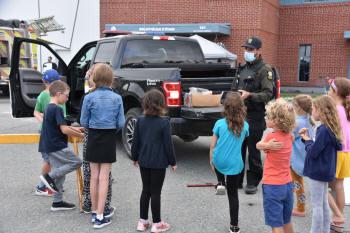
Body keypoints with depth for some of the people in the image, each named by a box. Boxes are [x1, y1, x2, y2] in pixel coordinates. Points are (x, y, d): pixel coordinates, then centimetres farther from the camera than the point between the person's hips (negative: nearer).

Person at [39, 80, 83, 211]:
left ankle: (58, 202, 19)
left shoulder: (49, 108, 13)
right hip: (57, 146, -10)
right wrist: (81, 135, -12)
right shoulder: (57, 109, -17)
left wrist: (75, 129, 15)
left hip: (50, 146, 10)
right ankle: (49, 176, -4)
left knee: (59, 174, 14)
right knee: (76, 162, -4)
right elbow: (64, 130, -22)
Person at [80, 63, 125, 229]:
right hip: (109, 139, 0)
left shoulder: (89, 98, -8)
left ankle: (94, 213, 24)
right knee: (104, 178, 4)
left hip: (94, 139, 0)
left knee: (94, 177, 12)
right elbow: (121, 123, -4)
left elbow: (83, 122, -3)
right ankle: (99, 217, 4)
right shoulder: (117, 98, -6)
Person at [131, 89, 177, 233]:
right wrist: (173, 162, 0)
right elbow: (168, 144, -11)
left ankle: (143, 221, 21)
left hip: (144, 161, 5)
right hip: (159, 163, -4)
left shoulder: (140, 120, 0)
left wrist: (135, 157, 19)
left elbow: (135, 141, 6)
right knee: (155, 192, 3)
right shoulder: (164, 122, -13)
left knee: (145, 190, 14)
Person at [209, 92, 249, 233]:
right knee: (233, 194, 12)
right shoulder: (245, 125, -3)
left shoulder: (219, 123, -8)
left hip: (219, 161, 0)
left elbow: (212, 145, -1)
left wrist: (211, 161, 12)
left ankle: (221, 183, 23)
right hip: (234, 164, 0)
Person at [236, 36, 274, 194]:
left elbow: (268, 94, -14)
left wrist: (250, 95, -24)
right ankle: (237, 180, 23)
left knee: (253, 151, 1)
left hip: (255, 117, -7)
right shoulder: (242, 68, 16)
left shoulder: (264, 70, -6)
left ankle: (253, 182, 13)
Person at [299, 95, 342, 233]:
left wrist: (307, 141, -6)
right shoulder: (330, 128, 6)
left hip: (318, 172, -9)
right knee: (324, 204, 18)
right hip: (325, 171, 9)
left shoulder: (324, 130, -23)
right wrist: (307, 138, -2)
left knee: (317, 205, 1)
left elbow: (312, 152, -23)